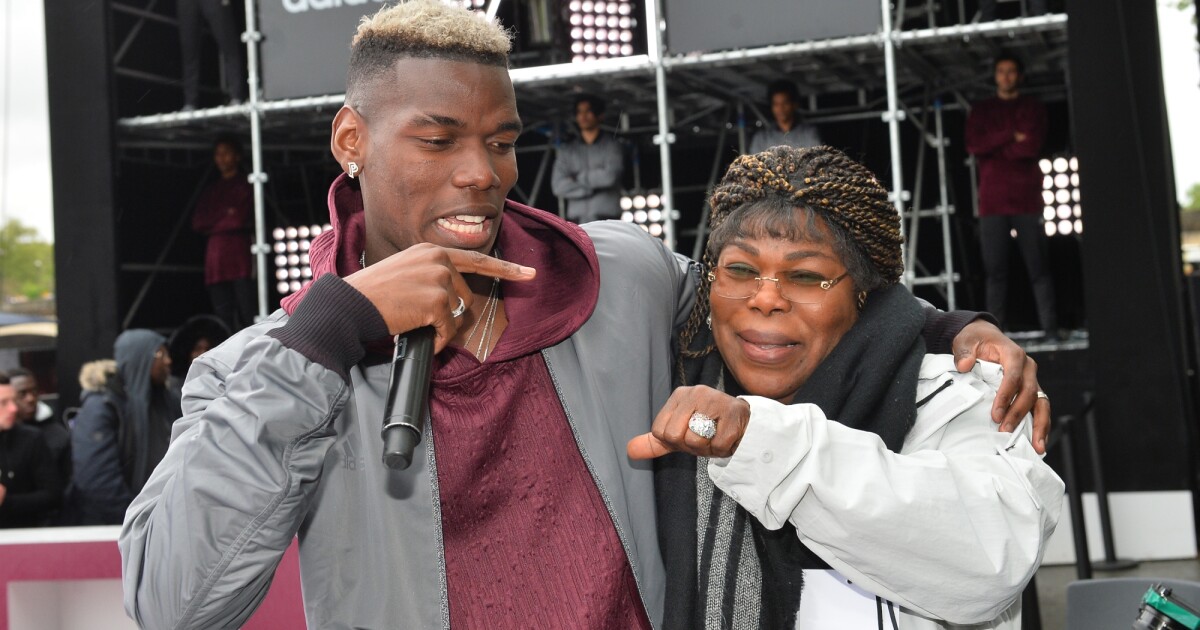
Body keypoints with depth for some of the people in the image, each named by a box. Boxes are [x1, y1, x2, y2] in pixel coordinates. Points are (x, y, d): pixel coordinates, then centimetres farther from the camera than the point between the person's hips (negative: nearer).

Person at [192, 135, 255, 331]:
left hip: (240, 255, -5)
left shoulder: (246, 186, 7)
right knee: (224, 319, -1)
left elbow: (241, 219, -4)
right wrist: (225, 214, -1)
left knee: (248, 315, -13)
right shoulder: (211, 191, 22)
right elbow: (197, 223, 10)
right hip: (216, 260, 5)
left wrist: (213, 223, 3)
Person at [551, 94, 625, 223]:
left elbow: (611, 175, -10)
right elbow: (558, 186, 2)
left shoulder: (612, 145, 7)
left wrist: (579, 177, 1)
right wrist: (593, 189, -6)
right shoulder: (567, 150, 13)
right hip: (578, 220, 2)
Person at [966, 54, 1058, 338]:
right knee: (995, 268, -2)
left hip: (1026, 197, -1)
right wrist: (1011, 136, -8)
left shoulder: (1032, 108, 12)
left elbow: (1031, 146, -5)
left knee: (1038, 266, -5)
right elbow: (973, 145, -1)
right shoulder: (981, 110, 17)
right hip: (992, 199, 1)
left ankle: (1050, 326, -6)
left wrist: (993, 148, -3)